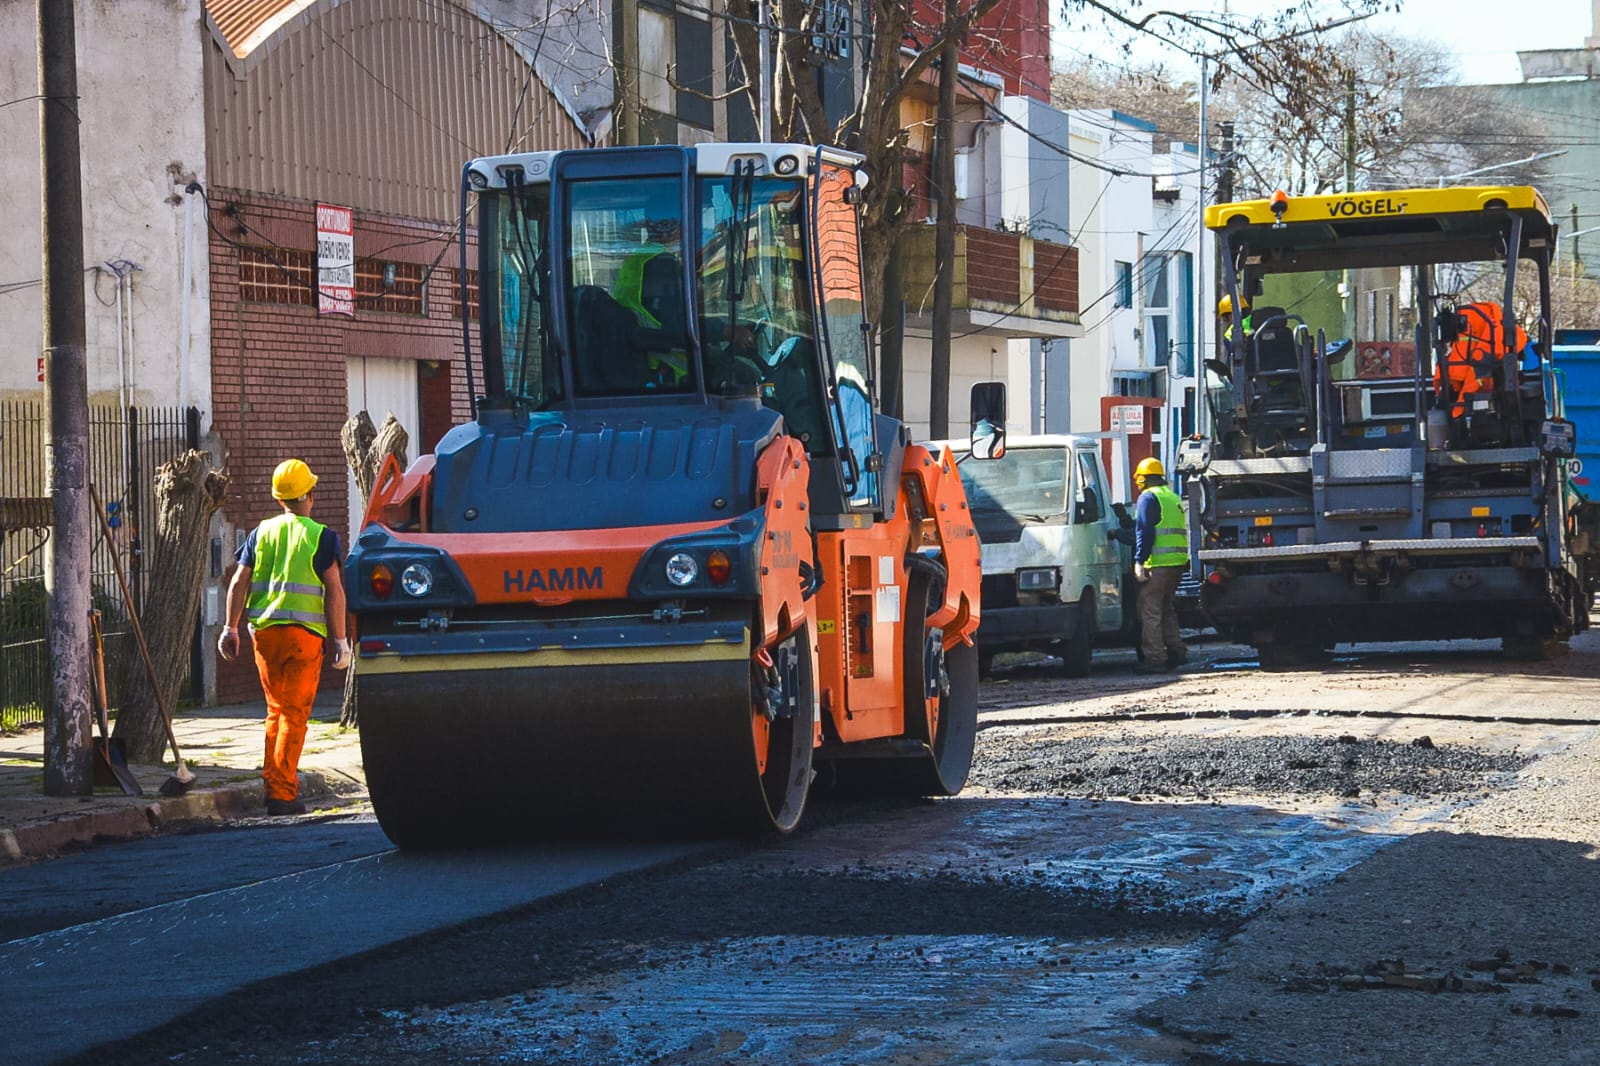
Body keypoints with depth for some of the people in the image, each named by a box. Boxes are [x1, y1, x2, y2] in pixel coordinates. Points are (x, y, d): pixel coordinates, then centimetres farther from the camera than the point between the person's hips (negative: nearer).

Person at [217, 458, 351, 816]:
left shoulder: (261, 533, 9)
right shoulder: (321, 537, -2)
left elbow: (239, 582, 6)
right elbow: (334, 590, -6)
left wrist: (231, 628, 9)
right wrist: (340, 640, -4)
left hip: (264, 631, 4)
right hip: (304, 632, -4)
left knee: (276, 711, 17)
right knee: (295, 714, -2)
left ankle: (272, 784, 16)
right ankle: (283, 792, -7)